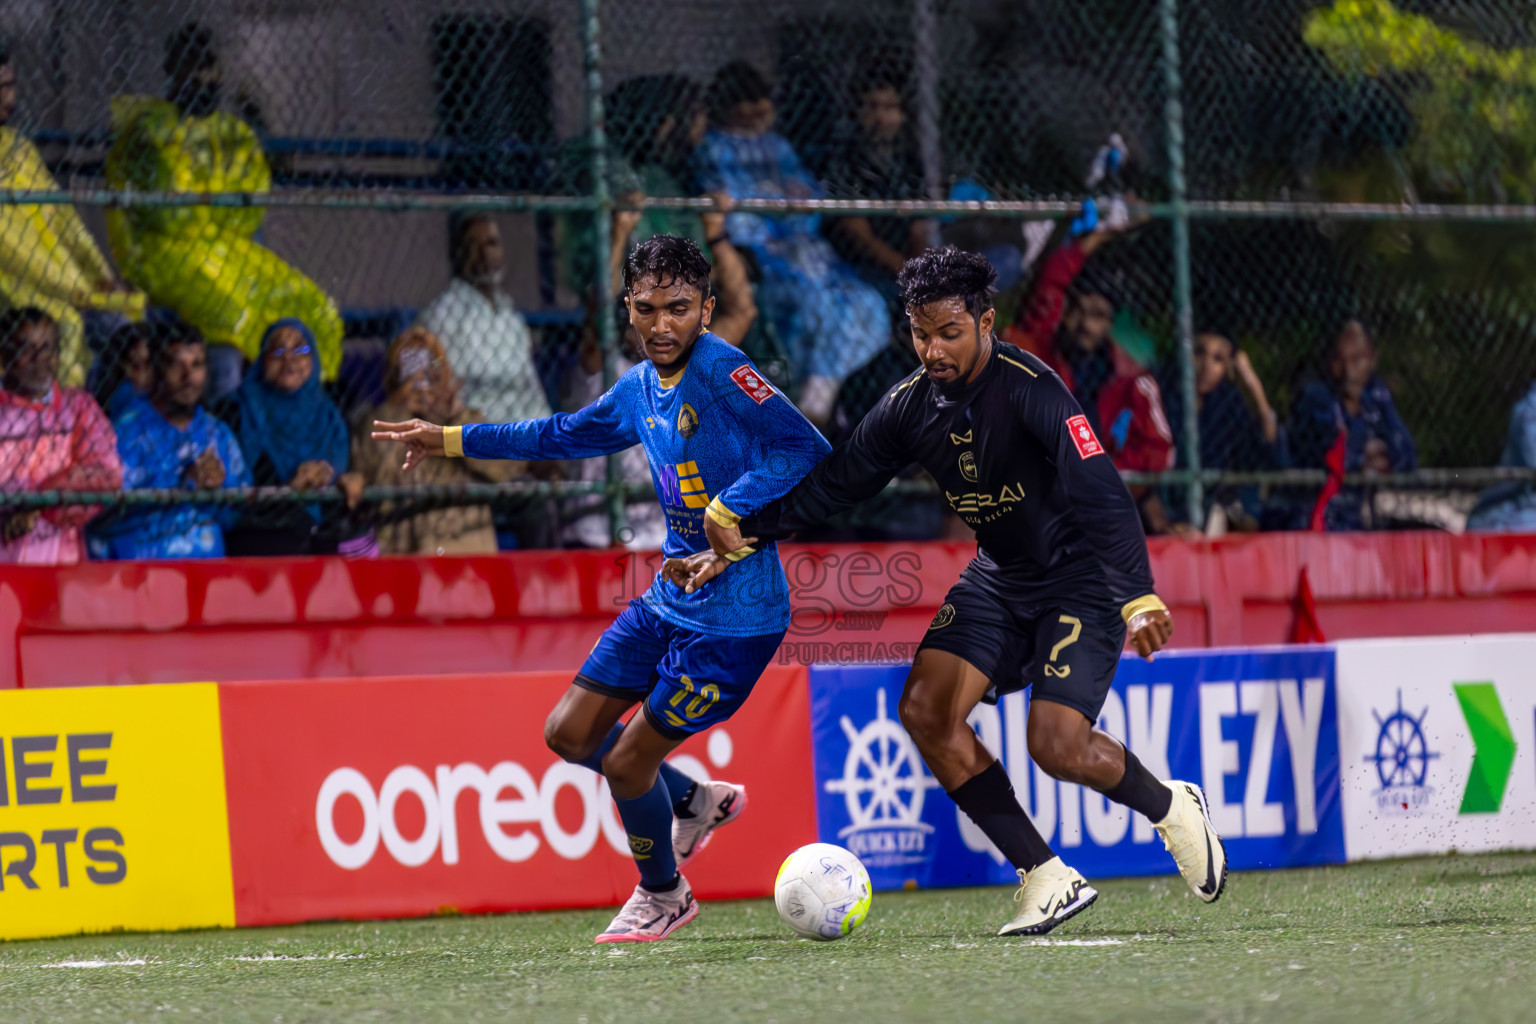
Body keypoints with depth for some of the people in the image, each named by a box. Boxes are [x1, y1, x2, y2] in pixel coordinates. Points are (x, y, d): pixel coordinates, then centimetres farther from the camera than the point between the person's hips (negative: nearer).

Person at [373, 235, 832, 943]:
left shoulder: (722, 372, -18)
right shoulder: (639, 388, 7)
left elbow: (810, 451, -23)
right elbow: (568, 435, 25)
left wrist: (732, 508, -29)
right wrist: (453, 441, 28)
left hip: (735, 618, -8)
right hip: (668, 600, 8)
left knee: (625, 766, -2)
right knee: (570, 733, 12)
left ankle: (663, 895, 26)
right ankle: (697, 802, 34)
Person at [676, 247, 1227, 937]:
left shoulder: (1031, 390, -24)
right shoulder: (911, 406, -4)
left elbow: (1102, 497, -32)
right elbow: (831, 484, 6)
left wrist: (1140, 601, -43)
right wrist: (737, 540, -1)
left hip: (1079, 576, -7)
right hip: (997, 577, 7)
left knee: (1057, 745, -20)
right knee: (925, 708, -13)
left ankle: (1172, 808, 14)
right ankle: (1045, 878, -7)